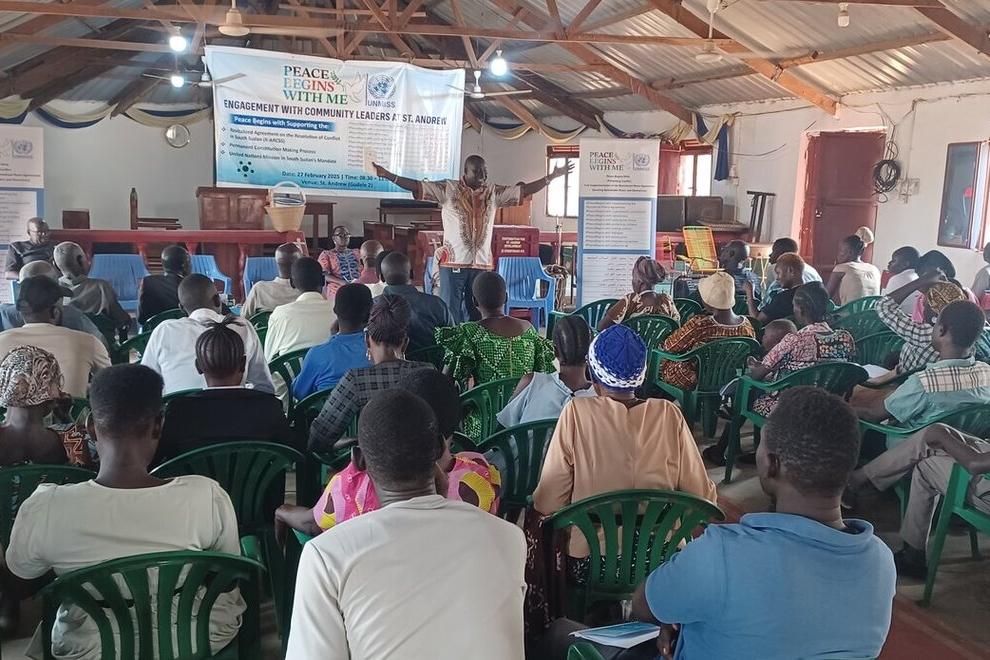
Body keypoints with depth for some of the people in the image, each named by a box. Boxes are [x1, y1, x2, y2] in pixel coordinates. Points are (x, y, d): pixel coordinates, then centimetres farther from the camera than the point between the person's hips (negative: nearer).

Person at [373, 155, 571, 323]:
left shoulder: (493, 193, 8)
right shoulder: (448, 189, -4)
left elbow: (523, 190, 13)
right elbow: (417, 186, -9)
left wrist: (551, 177, 12)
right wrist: (388, 175, -20)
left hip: (482, 264, 4)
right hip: (453, 263, -4)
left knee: (477, 315, 11)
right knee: (451, 315, 0)